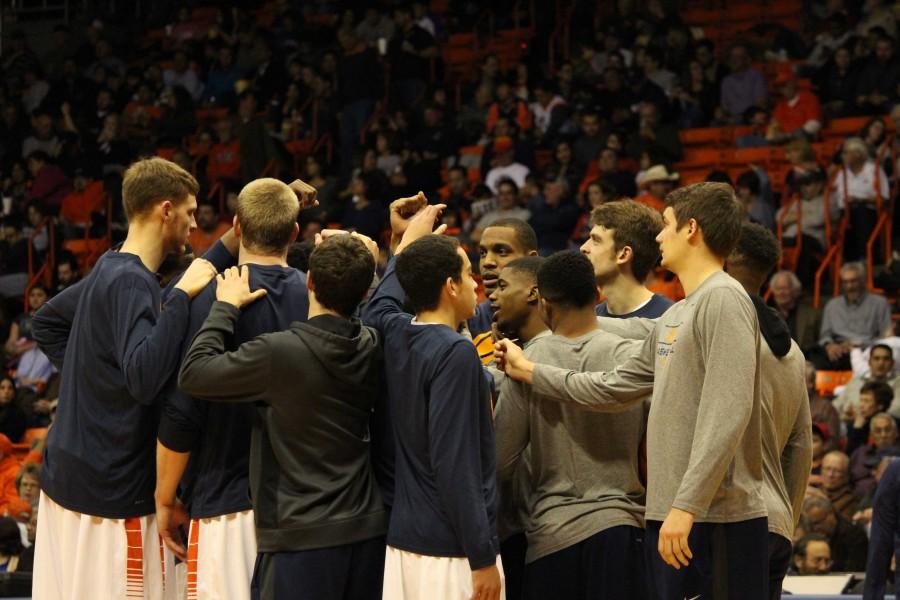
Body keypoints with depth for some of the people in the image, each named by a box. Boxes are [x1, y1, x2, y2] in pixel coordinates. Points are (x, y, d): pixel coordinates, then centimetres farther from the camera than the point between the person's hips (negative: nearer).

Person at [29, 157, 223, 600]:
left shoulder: (108, 269, 10)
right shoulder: (132, 282, -17)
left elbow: (45, 323, 26)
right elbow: (145, 379, -29)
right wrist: (180, 295, -27)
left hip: (66, 476, 9)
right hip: (109, 491, -9)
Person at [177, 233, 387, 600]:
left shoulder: (279, 352, -17)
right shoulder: (372, 349, 1)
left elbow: (193, 373, -9)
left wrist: (226, 306, 1)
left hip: (303, 535, -6)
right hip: (367, 528, 6)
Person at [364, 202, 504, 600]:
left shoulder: (394, 336, 6)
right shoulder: (455, 353, -16)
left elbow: (379, 306, 33)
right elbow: (455, 464, -21)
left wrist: (408, 240, 45)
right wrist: (482, 558, -19)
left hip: (403, 538, 8)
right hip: (451, 552, -8)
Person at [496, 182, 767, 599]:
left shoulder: (723, 299, -11)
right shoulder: (672, 318, 20)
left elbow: (728, 414, -19)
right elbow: (614, 388, 27)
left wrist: (686, 505, -23)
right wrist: (528, 371, 31)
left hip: (718, 518, -10)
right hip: (670, 517, 10)